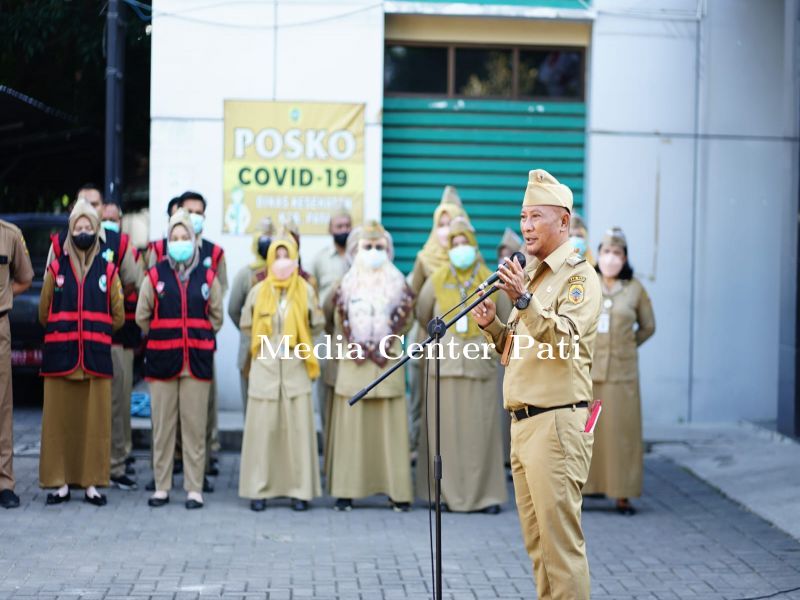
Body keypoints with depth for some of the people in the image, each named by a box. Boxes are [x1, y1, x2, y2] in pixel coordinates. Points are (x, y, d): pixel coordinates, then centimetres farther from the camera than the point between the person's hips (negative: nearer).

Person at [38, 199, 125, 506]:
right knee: (59, 420, -1)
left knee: (96, 420, 0)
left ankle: (92, 482, 6)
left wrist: (95, 332, 7)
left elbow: (118, 317, 10)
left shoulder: (108, 270, 8)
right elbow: (44, 313, 9)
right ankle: (61, 482, 6)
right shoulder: (56, 268, 7)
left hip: (97, 357, 0)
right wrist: (64, 332, 9)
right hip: (60, 357, 0)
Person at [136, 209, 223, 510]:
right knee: (162, 426, 2)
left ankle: (194, 488, 4)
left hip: (197, 361, 0)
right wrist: (162, 338, 12)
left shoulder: (208, 276, 6)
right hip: (162, 361, 0)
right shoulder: (155, 276, 4)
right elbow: (142, 317, 10)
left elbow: (216, 316, 15)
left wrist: (198, 339, 11)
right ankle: (161, 487, 10)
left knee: (195, 426, -1)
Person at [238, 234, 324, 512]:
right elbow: (246, 325, 13)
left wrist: (297, 338, 0)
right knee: (262, 428, -2)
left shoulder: (305, 290, 3)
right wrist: (266, 338, 6)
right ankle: (259, 490, 2)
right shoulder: (258, 291, 5)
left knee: (298, 428, -2)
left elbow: (317, 324, 8)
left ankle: (300, 490, 1)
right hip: (264, 368, 1)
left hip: (296, 367, 0)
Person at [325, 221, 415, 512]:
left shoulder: (398, 283, 7)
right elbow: (337, 319, 7)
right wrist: (356, 346, -2)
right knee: (352, 427, -1)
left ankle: (397, 491, 2)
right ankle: (346, 490, 1)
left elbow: (406, 319, 7)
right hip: (354, 365, 0)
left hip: (388, 363, 0)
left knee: (390, 426, -1)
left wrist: (385, 344, -2)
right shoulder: (347, 283, 7)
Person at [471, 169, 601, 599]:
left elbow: (564, 340, -23)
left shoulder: (579, 277, -7)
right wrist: (492, 326, 7)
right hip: (523, 423, 9)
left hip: (557, 423, -9)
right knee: (536, 540, 12)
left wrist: (524, 300, -34)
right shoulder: (532, 276, 21)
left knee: (560, 538, -10)